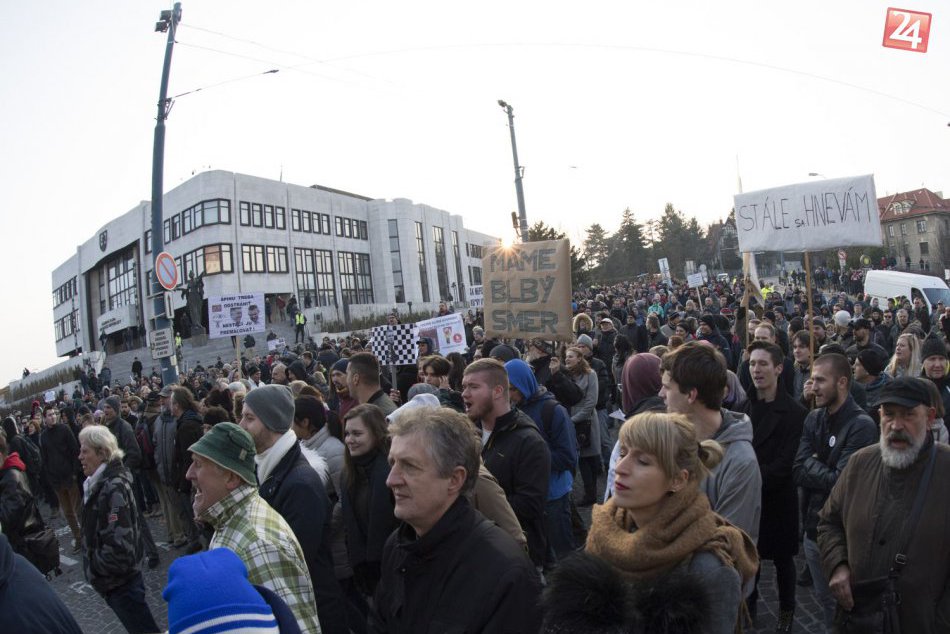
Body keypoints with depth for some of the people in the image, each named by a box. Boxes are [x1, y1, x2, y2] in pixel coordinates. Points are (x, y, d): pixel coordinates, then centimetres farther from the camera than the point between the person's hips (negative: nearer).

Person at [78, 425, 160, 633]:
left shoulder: (113, 487, -23)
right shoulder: (101, 482, 5)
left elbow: (120, 546, -28)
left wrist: (92, 569, -14)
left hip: (120, 583, -9)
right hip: (115, 581, 9)